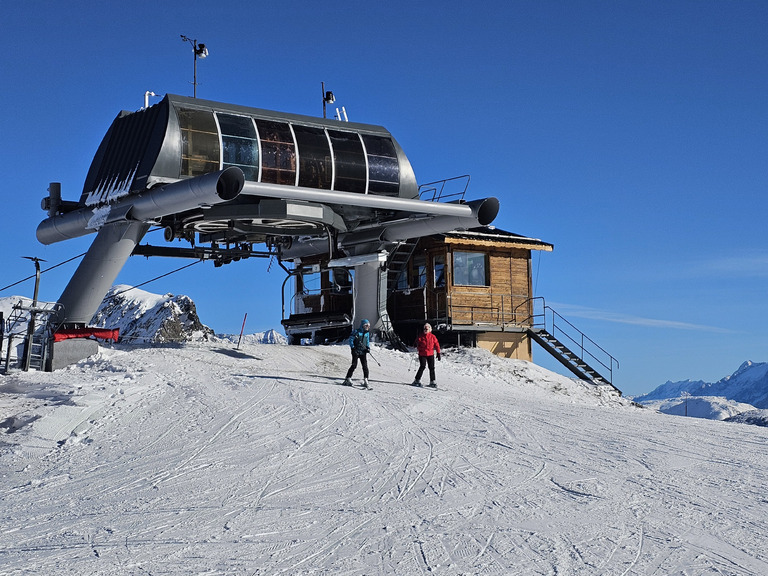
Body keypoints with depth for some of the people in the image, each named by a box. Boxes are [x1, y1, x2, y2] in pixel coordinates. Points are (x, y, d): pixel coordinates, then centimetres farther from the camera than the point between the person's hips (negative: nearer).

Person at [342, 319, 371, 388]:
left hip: (363, 352, 5)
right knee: (354, 365, -10)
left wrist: (368, 348, 6)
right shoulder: (356, 332, -3)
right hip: (356, 351, -5)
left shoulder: (367, 333, 14)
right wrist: (353, 347, -14)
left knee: (365, 366, -5)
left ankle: (365, 380, -3)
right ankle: (348, 379, -3)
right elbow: (351, 339, -3)